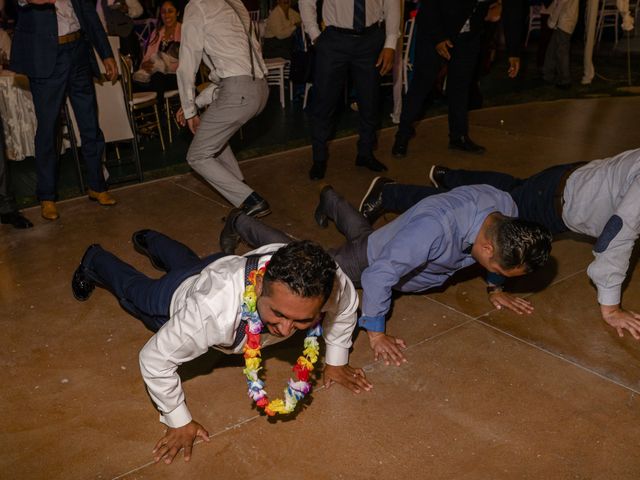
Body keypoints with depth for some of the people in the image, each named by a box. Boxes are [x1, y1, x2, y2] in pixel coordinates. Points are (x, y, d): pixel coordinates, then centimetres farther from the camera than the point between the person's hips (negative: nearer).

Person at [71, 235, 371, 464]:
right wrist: (179, 422, -27)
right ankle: (95, 261, 64)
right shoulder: (212, 309, -54)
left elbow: (345, 308, -17)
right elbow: (155, 360, -38)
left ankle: (149, 240, 70)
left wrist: (335, 362, -8)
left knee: (187, 262, 41)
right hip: (176, 296, -4)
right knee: (134, 290, 33)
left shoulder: (332, 282, -43)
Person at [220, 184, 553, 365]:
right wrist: (375, 333, -34)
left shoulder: (505, 207, -27)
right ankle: (241, 225, 34)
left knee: (361, 232, 39)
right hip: (368, 261, -7)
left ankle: (330, 201, 66)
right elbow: (379, 276, -43)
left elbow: (499, 251, -2)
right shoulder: (435, 228, -50)